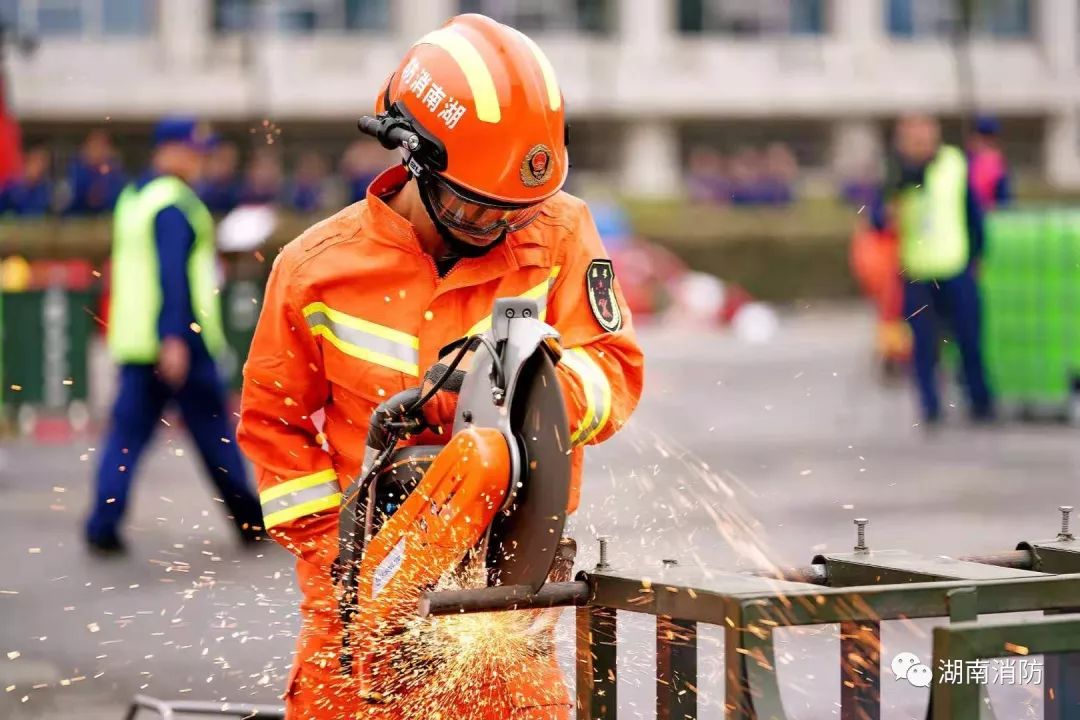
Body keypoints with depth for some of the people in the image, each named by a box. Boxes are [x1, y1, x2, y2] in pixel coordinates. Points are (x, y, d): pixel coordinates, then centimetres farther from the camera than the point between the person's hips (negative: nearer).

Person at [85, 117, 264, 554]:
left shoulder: (131, 199, 16)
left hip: (132, 339, 8)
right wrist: (174, 338, -27)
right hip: (178, 340, -8)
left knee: (127, 432, 4)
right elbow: (172, 273, -22)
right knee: (214, 432, 4)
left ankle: (103, 524, -9)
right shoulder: (174, 203, -13)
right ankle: (250, 520, 15)